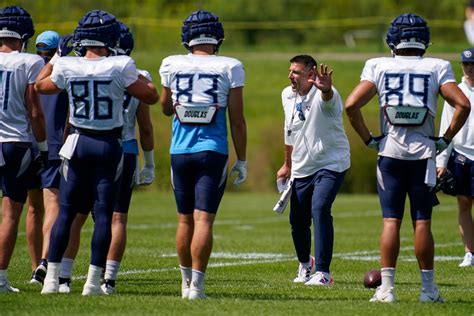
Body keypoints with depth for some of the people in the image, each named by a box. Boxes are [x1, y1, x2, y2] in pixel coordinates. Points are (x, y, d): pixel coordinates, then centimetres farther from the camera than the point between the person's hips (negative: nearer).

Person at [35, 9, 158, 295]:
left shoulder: (67, 67, -5)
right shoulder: (121, 67, -11)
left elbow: (41, 85, 16)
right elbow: (151, 97, -2)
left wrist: (56, 57, 27)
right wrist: (145, 78, 15)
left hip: (77, 143, 2)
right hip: (109, 146, -2)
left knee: (66, 212, 7)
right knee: (103, 213, 2)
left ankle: (52, 278, 5)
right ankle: (93, 280, -1)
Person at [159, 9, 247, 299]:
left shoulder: (173, 65, 2)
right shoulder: (229, 68, -3)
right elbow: (237, 120, -1)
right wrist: (242, 160, 5)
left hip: (180, 151, 2)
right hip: (213, 151, -2)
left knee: (185, 219, 14)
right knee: (204, 219, -5)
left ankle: (187, 280, 24)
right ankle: (196, 285, -12)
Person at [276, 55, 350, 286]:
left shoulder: (323, 95, -19)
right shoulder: (288, 96, 4)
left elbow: (328, 99, -47)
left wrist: (325, 89, -72)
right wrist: (287, 165, 26)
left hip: (330, 165, -7)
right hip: (301, 169, 7)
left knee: (320, 209, -25)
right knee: (297, 220, 10)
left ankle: (323, 272, -21)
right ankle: (305, 263, 39)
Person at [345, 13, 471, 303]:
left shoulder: (379, 67, 2)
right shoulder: (437, 68, 1)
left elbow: (352, 105, -7)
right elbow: (463, 105, -9)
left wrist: (369, 139, 3)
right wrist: (445, 140, 0)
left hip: (390, 152, 0)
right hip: (423, 153, 0)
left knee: (391, 221, 1)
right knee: (422, 222, 4)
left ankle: (387, 287, -4)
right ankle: (428, 288, 7)